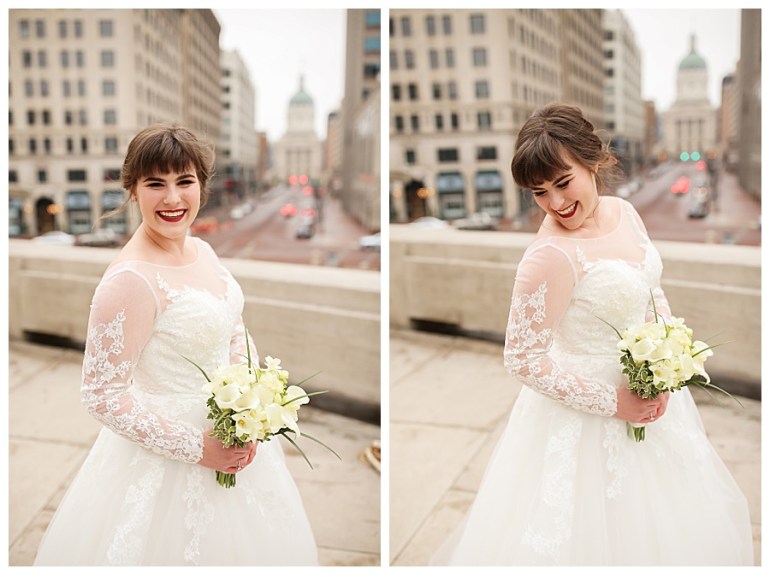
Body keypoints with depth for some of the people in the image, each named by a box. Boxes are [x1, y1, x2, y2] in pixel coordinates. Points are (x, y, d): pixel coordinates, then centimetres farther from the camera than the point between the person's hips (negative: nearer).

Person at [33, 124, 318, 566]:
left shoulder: (203, 251, 0)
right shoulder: (129, 280, -24)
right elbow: (103, 396, -22)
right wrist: (195, 448, -20)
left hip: (234, 435, 8)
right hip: (166, 462, -7)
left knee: (246, 544, 24)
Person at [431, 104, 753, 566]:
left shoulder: (623, 212, -4)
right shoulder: (551, 256, -27)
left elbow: (653, 293, 8)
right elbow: (523, 358, -24)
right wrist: (611, 402, -21)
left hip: (649, 386, 7)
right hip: (586, 413, -7)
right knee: (599, 528, 11)